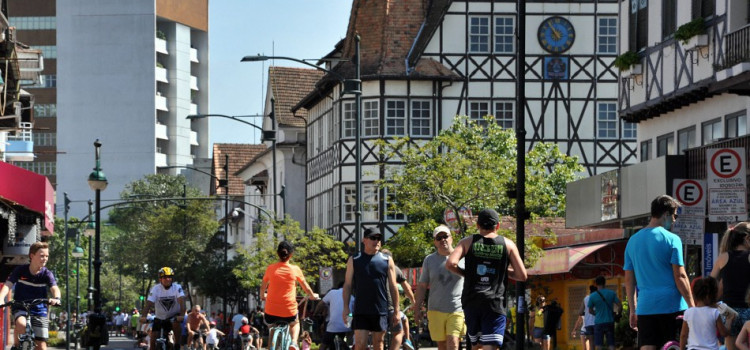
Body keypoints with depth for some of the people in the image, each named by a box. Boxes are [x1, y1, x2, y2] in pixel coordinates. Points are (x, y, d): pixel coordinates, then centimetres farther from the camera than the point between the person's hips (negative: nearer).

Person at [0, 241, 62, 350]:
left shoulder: (47, 274, -6)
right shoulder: (20, 270, -8)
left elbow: (54, 288, -22)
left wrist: (56, 298, -46)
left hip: (39, 311, 2)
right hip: (20, 308, -2)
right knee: (21, 324, -36)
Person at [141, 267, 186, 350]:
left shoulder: (177, 287, -15)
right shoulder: (155, 289, -12)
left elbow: (181, 301, -28)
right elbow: (148, 303, -22)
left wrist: (181, 315, -46)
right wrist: (143, 316, -38)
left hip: (174, 316, -2)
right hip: (159, 317, 2)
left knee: (176, 324, -34)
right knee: (153, 339, -8)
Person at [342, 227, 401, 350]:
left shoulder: (387, 261, 6)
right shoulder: (354, 260, 5)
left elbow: (393, 287, 7)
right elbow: (347, 285, 6)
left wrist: (396, 311, 3)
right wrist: (346, 307, -2)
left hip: (380, 311, 1)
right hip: (360, 311, -1)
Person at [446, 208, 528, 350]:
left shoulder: (468, 242, 6)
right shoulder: (508, 245, 6)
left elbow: (450, 263, -9)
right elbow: (522, 276, 3)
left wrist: (465, 273, 10)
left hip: (471, 301, 2)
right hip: (495, 303, -2)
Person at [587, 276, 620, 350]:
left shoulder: (592, 296, -5)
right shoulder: (612, 293, -2)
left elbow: (590, 310, 5)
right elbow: (619, 305, -2)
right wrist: (615, 312, 16)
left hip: (598, 322, -2)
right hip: (610, 321, 2)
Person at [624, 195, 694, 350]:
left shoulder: (633, 241, 11)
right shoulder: (671, 239, -6)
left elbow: (629, 280, 13)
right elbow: (680, 277, -9)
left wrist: (633, 310, 20)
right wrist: (692, 306, -4)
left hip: (645, 307, 4)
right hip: (672, 306, -4)